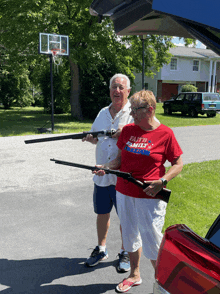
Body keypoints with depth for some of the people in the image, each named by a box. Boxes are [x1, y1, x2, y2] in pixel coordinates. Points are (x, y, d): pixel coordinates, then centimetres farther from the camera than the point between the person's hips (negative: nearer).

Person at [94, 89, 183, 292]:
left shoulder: (165, 133, -8)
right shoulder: (128, 130, 4)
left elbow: (178, 165, -3)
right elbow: (120, 159, 10)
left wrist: (161, 181, -18)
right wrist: (107, 167, -10)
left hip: (150, 197, -5)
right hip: (124, 193, 5)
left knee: (151, 240, 2)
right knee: (130, 235, 18)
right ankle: (134, 276, 39)